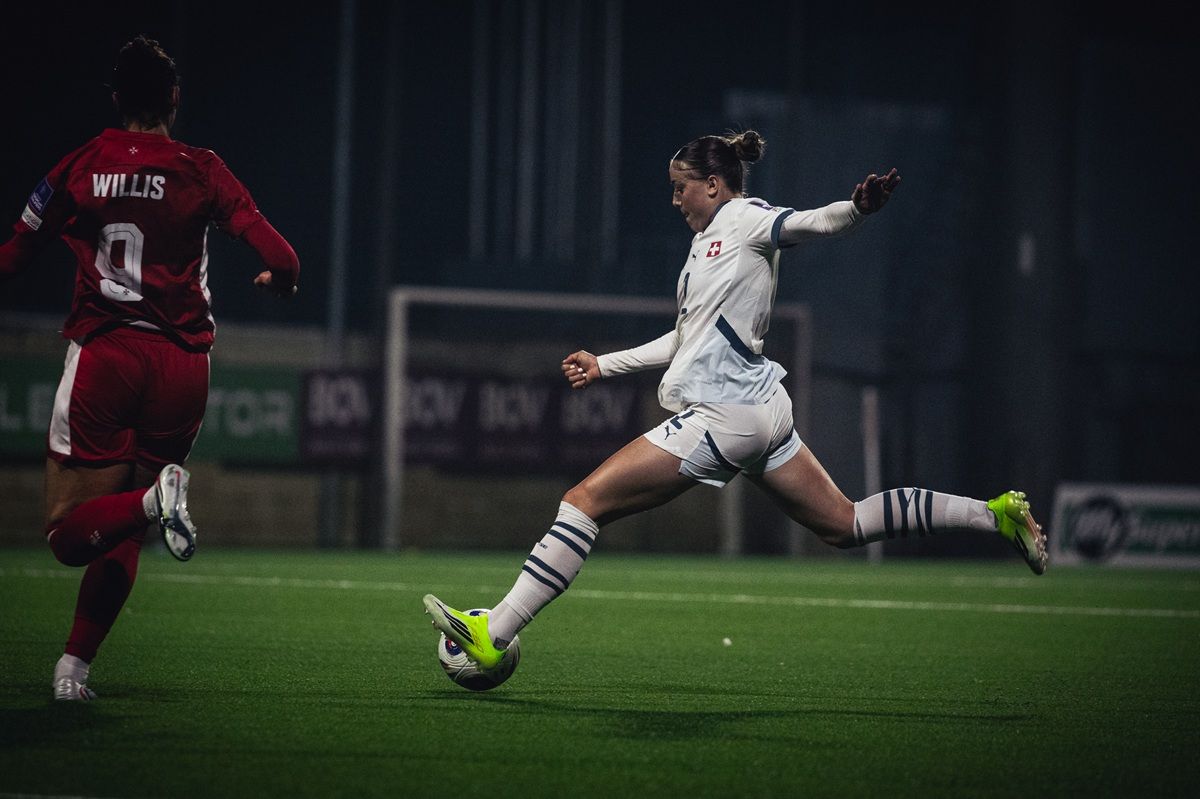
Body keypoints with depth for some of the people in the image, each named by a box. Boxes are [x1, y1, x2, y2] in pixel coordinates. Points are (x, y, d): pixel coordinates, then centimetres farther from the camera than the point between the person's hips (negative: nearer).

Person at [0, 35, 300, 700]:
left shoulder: (78, 168, 5)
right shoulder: (201, 171, 1)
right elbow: (280, 259, -7)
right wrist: (279, 278, 16)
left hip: (101, 353, -1)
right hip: (181, 361, 1)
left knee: (69, 533, -3)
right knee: (123, 533, 14)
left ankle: (155, 498, -31)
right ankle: (75, 664, 5)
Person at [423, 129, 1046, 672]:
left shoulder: (745, 219, -4)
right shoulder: (707, 240, 23)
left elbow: (813, 223, -23)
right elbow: (686, 339, 32)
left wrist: (858, 207, -45)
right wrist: (603, 365, 32)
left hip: (722, 415, -10)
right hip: (760, 410, 10)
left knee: (586, 500, -11)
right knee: (845, 524, 12)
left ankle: (492, 635, -13)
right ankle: (994, 514, 12)